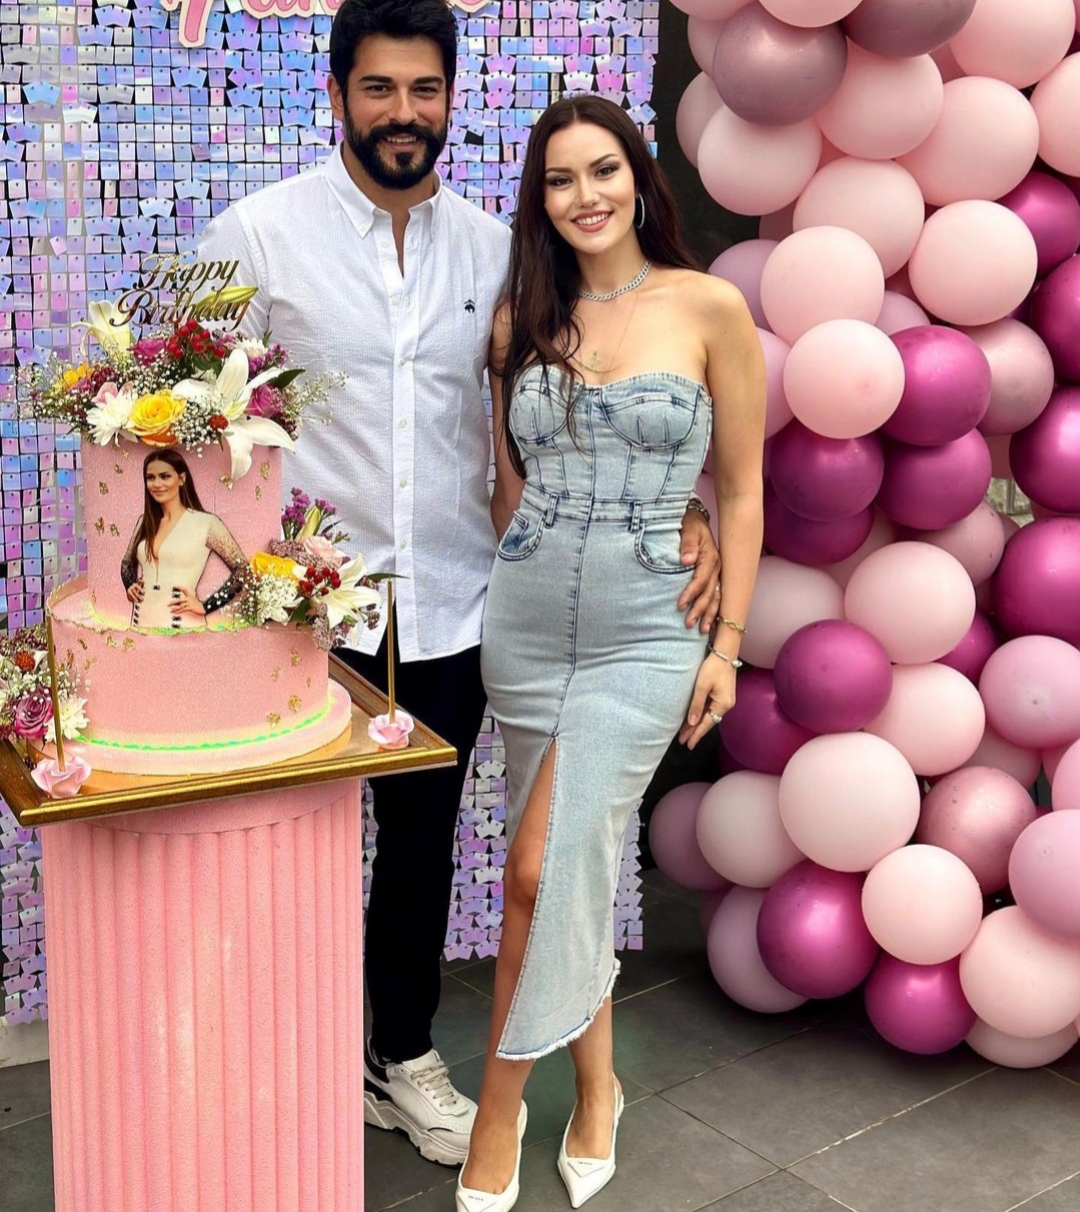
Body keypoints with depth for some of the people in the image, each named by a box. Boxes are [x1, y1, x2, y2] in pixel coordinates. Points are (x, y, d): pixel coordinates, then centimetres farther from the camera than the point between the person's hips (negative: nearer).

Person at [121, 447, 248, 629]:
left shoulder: (206, 523, -6)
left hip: (182, 624, -5)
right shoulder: (145, 522, 10)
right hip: (142, 620, 5)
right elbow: (127, 563, 26)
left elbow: (243, 569, -6)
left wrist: (205, 606, -9)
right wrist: (130, 585, 6)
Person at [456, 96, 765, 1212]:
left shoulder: (710, 309, -4)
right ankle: (596, 1090, 30)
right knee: (576, 866, 12)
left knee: (545, 870, -10)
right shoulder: (522, 319, 6)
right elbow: (509, 483, 13)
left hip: (646, 632, -3)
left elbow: (740, 489, -1)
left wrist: (729, 643, -3)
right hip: (524, 620, 4)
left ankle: (500, 1107, 9)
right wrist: (497, 605, 14)